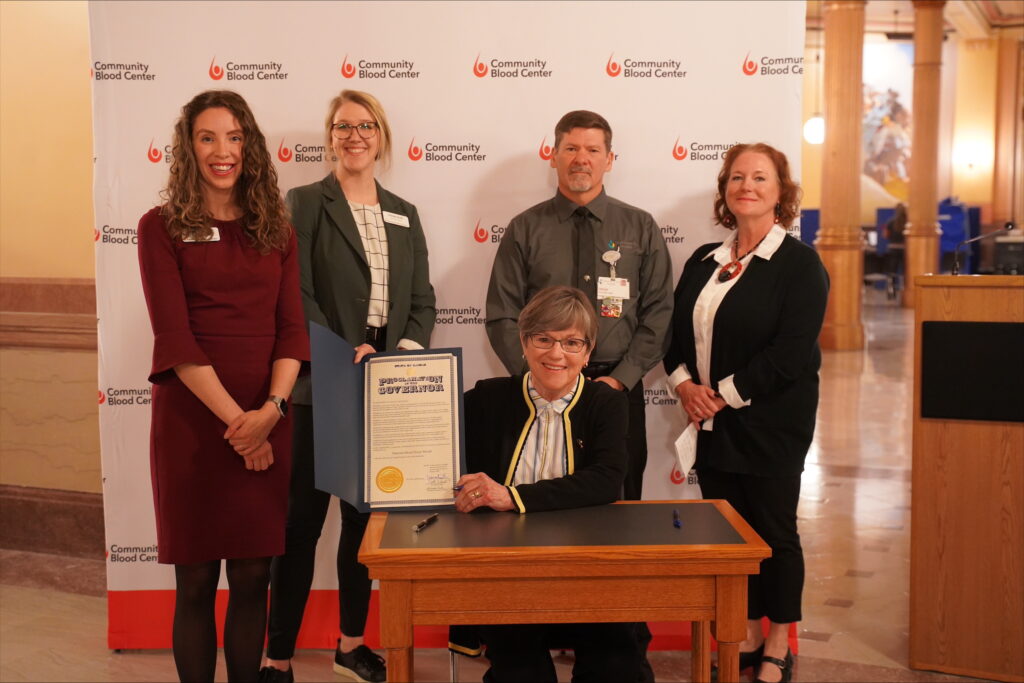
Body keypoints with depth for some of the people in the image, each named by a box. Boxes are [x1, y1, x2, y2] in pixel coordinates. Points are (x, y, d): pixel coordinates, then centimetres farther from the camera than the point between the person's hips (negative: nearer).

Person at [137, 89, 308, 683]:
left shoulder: (276, 228, 10)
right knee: (196, 580, 6)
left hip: (267, 422, 3)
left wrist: (270, 410, -12)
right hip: (191, 418, -2)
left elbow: (292, 327, 3)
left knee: (253, 576, 7)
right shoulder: (162, 227, 0)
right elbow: (174, 337, -8)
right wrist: (234, 418, -14)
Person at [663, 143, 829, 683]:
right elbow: (676, 330, 12)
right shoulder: (703, 261, 11)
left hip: (770, 426, -5)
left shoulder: (799, 263, -9)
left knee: (774, 531, 6)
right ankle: (748, 635, 28)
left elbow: (791, 352, -17)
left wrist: (724, 393, -17)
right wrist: (684, 384, -6)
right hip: (713, 425, 6)